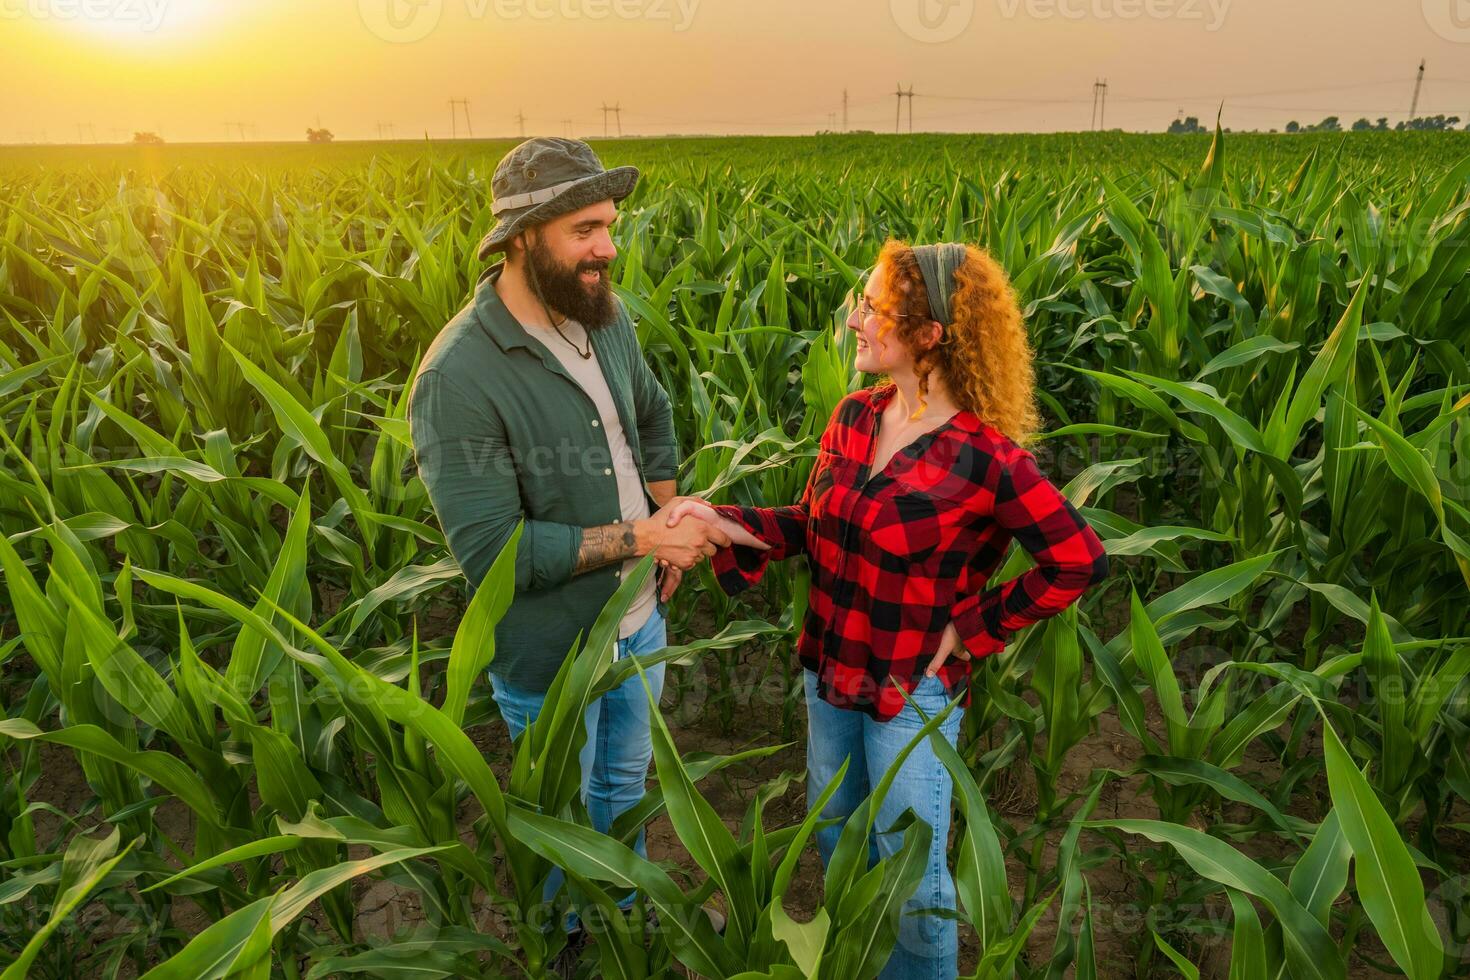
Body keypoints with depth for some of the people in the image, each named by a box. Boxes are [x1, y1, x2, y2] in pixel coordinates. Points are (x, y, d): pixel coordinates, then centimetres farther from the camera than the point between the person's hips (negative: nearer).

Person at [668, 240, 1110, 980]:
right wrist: (725, 522, -12)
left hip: (913, 692, -6)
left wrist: (971, 630, -15)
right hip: (829, 670, 7)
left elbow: (1080, 561, -18)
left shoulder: (984, 457, -24)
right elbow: (813, 523, 3)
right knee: (835, 839, 27)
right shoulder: (853, 417, -6)